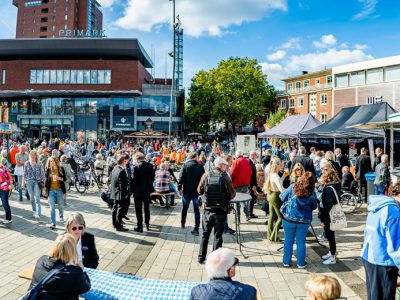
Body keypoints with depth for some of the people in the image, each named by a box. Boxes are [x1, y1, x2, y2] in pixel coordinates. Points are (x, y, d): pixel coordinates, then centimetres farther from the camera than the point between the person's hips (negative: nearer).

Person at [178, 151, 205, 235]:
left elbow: (181, 177, -9)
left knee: (185, 208, 19)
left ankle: (182, 223, 34)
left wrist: (179, 188, -3)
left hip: (187, 191, 0)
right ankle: (196, 229, 0)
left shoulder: (186, 165, -6)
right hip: (197, 191, 0)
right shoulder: (200, 166, -3)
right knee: (196, 210, 4)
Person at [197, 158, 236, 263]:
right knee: (218, 235, 10)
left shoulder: (206, 176, -4)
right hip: (220, 211, -2)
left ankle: (201, 257, 24)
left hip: (207, 210, 3)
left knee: (205, 234, 17)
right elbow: (232, 195, -9)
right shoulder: (225, 177, -11)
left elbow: (199, 191, 5)